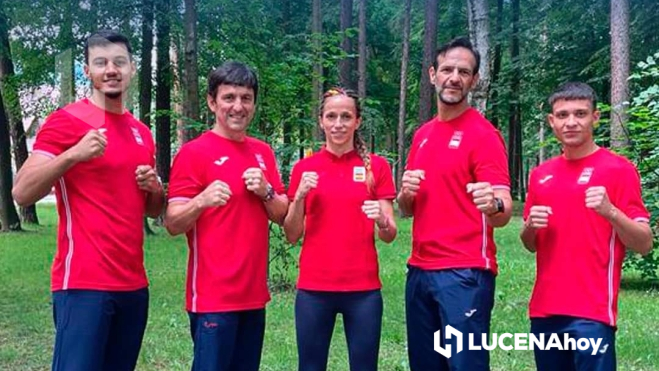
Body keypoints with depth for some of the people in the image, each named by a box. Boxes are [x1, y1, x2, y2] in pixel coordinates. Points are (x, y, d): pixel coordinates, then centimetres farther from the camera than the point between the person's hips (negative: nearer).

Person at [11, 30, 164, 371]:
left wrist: (153, 188, 2)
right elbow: (21, 193, -11)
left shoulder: (142, 132, 14)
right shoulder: (65, 121, -5)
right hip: (83, 284, -6)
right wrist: (73, 155, -23)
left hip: (134, 285, 7)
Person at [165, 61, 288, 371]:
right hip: (213, 296, -6)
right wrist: (201, 201, -29)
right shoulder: (193, 152, -8)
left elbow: (282, 215, 12)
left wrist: (265, 192, -8)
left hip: (254, 293, 6)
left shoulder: (263, 152, 11)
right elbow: (173, 224, -10)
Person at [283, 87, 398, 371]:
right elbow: (292, 236, 3)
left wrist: (382, 221, -20)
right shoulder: (304, 168, 4)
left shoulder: (377, 166, 1)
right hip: (313, 287, 1)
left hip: (363, 288, 0)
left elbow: (389, 235, 1)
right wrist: (300, 196, -12)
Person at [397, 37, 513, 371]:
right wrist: (406, 194, -3)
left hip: (465, 273, -7)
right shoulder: (422, 134, 13)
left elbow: (503, 211, -16)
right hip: (419, 271, 7)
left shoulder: (483, 134, -8)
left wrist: (494, 205, -39)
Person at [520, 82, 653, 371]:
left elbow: (644, 244, -7)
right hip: (544, 309, 5)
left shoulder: (618, 169, -4)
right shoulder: (540, 174, 11)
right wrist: (530, 227, -3)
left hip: (592, 312, -5)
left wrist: (610, 211, -23)